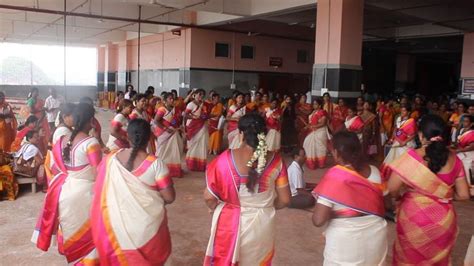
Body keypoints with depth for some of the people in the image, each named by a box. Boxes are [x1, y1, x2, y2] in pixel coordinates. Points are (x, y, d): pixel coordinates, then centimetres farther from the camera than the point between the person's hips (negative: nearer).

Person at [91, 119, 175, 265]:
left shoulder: (111, 159, -11)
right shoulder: (155, 164, -20)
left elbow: (100, 191, 2)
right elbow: (169, 198, -17)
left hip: (117, 223, 3)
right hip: (147, 224, -2)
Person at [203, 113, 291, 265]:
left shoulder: (226, 159, -18)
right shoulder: (275, 160, -12)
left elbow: (209, 197, -13)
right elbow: (284, 200, -6)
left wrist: (218, 209, 8)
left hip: (230, 224, -2)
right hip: (263, 226, 2)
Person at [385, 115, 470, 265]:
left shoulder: (411, 157, -19)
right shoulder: (454, 160, -7)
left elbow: (392, 189, -19)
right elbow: (463, 195, 0)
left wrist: (402, 197, 2)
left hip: (414, 219, -3)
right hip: (444, 220, 4)